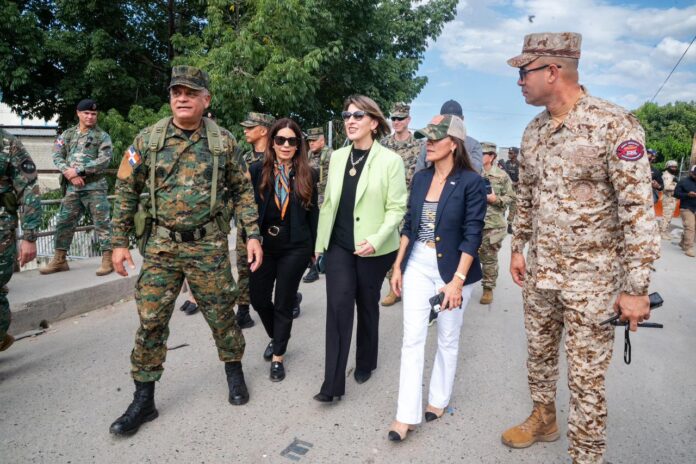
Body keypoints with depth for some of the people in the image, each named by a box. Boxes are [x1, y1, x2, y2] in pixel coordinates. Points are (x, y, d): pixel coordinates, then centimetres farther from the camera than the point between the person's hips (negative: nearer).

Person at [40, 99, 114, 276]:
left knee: (102, 223, -6)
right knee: (64, 222, 8)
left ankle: (108, 260, -1)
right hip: (72, 188, 5)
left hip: (95, 187, -4)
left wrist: (78, 170, -14)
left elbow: (104, 161, -11)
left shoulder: (102, 136, 1)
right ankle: (59, 260, 19)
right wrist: (69, 174, -10)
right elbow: (57, 156, 8)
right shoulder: (67, 134, 14)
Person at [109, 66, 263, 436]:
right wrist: (119, 242, 2)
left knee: (221, 314, 9)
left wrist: (252, 235, -3)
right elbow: (126, 191, 5)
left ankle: (234, 372, 35)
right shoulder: (148, 139, 1)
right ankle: (143, 400, 21)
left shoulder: (223, 141, 0)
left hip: (209, 245, -1)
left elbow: (242, 191, 4)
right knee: (150, 320, 5)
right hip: (160, 245, 1)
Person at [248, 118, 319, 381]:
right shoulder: (257, 170, -1)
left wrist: (313, 247, 4)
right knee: (258, 297, 11)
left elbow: (313, 213, 4)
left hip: (295, 247, -1)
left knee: (284, 302, 6)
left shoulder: (307, 175, -1)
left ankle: (278, 357, 22)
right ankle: (275, 337, 41)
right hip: (264, 244, 2)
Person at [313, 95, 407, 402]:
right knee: (338, 306, -5)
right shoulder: (337, 157, 7)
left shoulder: (390, 160, -7)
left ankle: (365, 363, 35)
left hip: (373, 249, -3)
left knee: (367, 307, 12)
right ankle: (333, 383, 2)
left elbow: (397, 208, -9)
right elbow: (328, 202, 11)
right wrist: (320, 241, 10)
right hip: (339, 245, 3)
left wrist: (376, 239, -21)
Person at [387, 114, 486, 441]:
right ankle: (407, 415, 11)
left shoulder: (471, 182, -11)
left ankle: (438, 400, 33)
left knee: (447, 339, 13)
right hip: (417, 264, 4)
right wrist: (398, 266, 7)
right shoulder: (420, 178, 4)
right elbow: (409, 224, 10)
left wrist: (457, 281, -19)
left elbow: (472, 236, -14)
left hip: (453, 267, -4)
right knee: (412, 338, 2)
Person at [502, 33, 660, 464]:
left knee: (586, 376, 4)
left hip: (591, 276, -6)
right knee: (539, 352, 21)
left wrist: (636, 286, -18)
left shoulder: (615, 124, -16)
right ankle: (543, 419, 44)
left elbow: (639, 207, -17)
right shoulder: (534, 131, 5)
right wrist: (518, 248, 15)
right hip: (539, 270, 7)